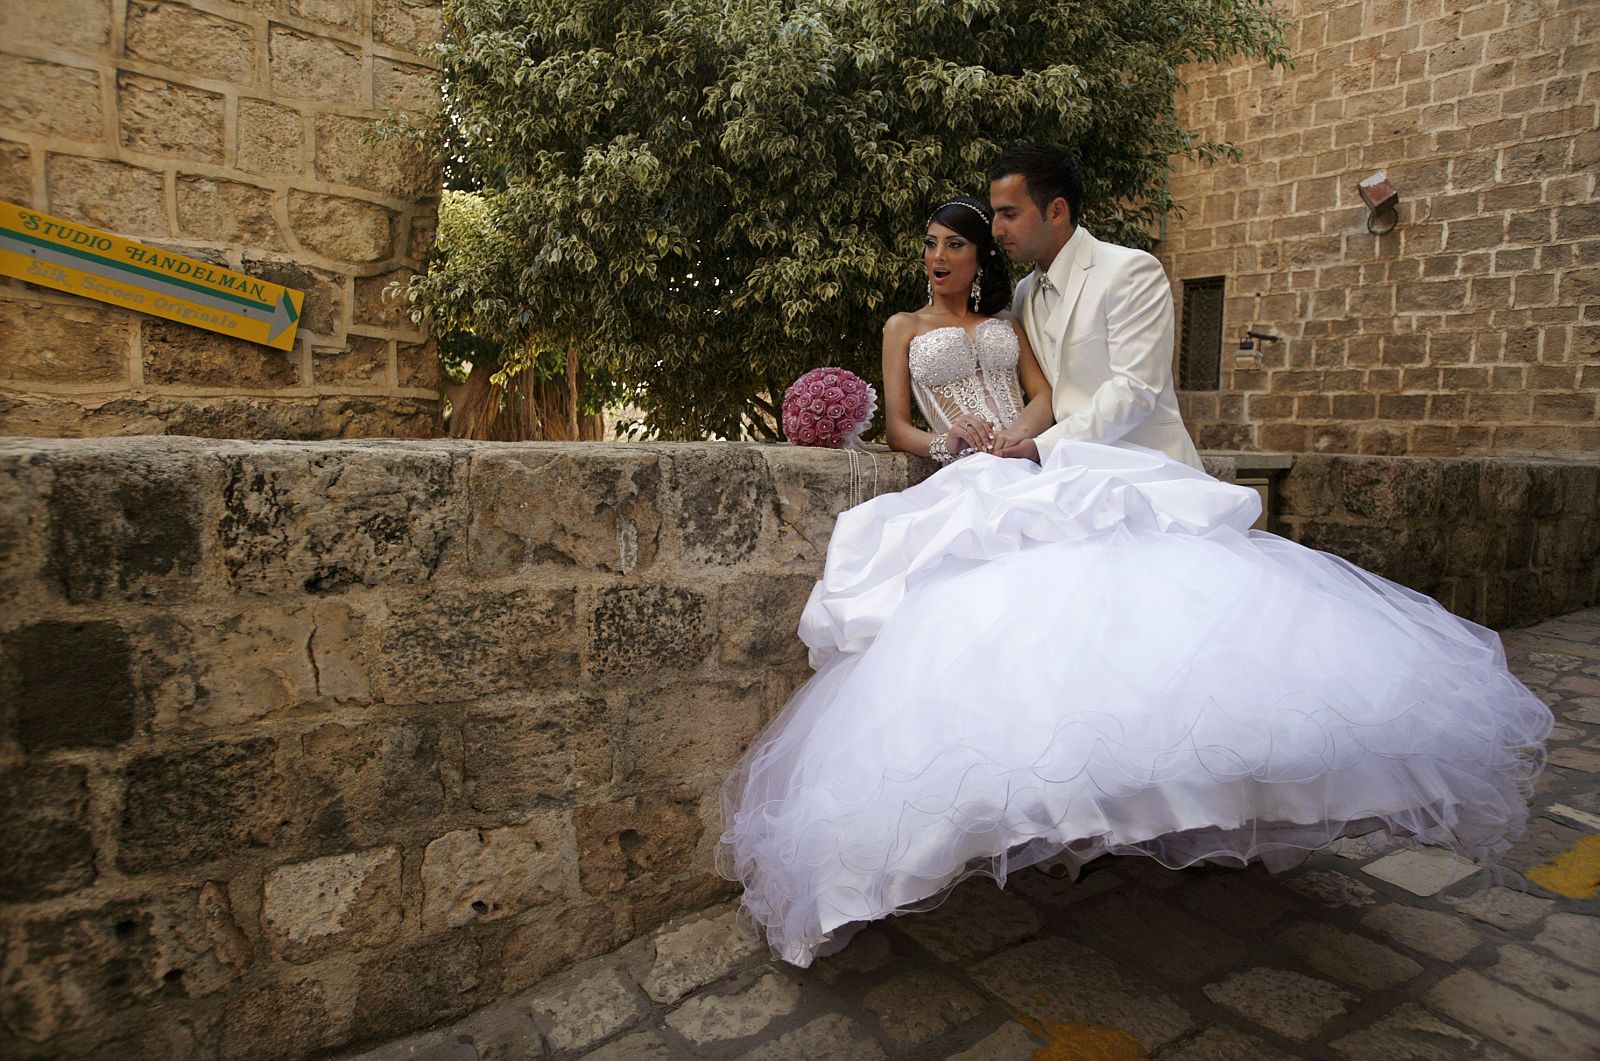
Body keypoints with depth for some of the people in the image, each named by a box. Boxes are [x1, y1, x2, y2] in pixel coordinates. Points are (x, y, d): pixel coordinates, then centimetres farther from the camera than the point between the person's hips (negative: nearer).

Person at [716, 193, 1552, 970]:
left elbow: (1043, 397, 14)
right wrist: (943, 442, -9)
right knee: (997, 612, -31)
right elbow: (897, 425, 13)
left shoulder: (1007, 321, 28)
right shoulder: (904, 327, 23)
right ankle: (1044, 813, -29)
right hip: (968, 491, -2)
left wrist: (1016, 433, -9)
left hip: (1043, 467, 3)